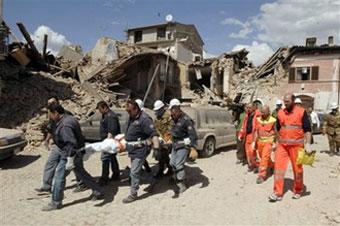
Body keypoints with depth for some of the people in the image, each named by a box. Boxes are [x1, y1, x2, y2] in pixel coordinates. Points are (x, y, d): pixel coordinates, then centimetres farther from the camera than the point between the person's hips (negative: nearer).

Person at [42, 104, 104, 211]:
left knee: (59, 176, 0)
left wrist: (70, 159, -31)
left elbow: (72, 143, -32)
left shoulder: (65, 125, -24)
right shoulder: (68, 119, 8)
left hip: (69, 154, -11)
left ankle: (56, 203, 13)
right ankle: (98, 192, 29)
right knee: (82, 173, 19)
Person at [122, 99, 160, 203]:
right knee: (138, 169, 21)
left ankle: (133, 194, 11)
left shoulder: (144, 119, -22)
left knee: (134, 172, -4)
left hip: (140, 150, -9)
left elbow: (153, 133, -30)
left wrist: (156, 145, -44)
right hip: (132, 149, 9)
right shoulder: (132, 117, 7)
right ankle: (151, 181, 41)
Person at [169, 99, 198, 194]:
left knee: (179, 165, -7)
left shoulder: (186, 120, -20)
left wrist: (193, 148, -28)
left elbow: (193, 134, -22)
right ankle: (176, 178, 37)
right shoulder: (174, 119, 5)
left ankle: (182, 185, 6)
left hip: (183, 145, -8)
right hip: (175, 144, 8)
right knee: (172, 163, 16)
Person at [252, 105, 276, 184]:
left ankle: (261, 175, -6)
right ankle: (272, 165, 44)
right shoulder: (258, 119, 3)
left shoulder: (273, 120, -10)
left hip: (268, 142, -5)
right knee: (262, 157, 16)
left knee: (264, 157, -12)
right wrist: (254, 141, 5)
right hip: (260, 141, 5)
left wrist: (274, 143, -4)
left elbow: (275, 133, -3)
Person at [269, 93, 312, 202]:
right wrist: (277, 142, 17)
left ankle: (298, 190, 28)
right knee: (278, 167, -2)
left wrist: (308, 144, -14)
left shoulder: (301, 112, -4)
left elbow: (307, 129, -6)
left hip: (296, 145, -3)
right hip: (282, 145, 3)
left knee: (297, 168, 8)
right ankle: (277, 193, 3)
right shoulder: (280, 113, 8)